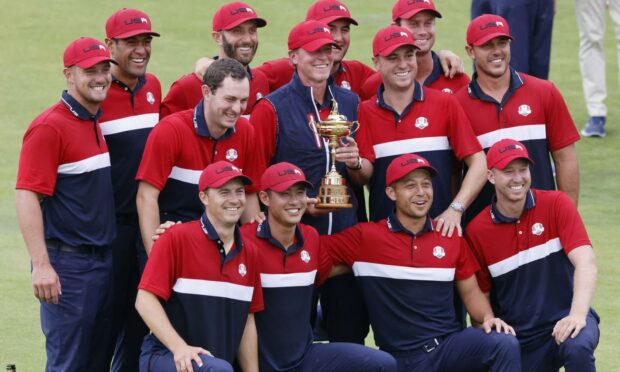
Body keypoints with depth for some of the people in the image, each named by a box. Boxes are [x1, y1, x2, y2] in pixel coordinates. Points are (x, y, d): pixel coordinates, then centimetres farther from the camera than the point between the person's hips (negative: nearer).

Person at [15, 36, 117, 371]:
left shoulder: (100, 123, 12)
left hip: (104, 259, 8)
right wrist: (42, 266, -23)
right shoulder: (49, 127, -13)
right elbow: (26, 197, -18)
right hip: (68, 264, -8)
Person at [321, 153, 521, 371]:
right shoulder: (365, 237, 1)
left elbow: (470, 291, 16)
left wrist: (488, 318, -2)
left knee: (506, 344, -25)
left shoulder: (451, 237, 11)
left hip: (451, 344, 3)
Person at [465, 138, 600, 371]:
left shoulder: (556, 204, -6)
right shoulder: (477, 231, -2)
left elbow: (585, 262, -18)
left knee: (576, 347, -36)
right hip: (517, 340, 3)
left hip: (563, 320, -3)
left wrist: (577, 315, -33)